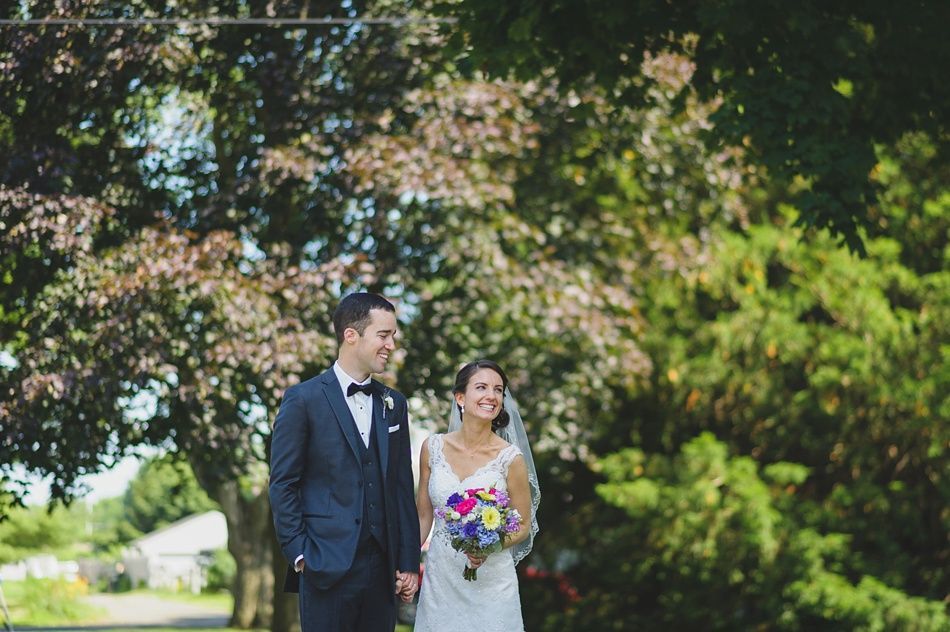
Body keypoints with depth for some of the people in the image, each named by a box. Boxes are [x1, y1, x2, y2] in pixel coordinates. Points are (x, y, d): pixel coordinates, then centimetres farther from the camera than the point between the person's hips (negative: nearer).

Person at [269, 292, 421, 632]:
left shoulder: (394, 404, 13)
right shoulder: (303, 400, -2)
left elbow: (402, 487, 13)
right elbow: (283, 485, -3)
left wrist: (409, 562, 8)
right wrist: (299, 553, -9)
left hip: (382, 568, 5)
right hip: (327, 566, -5)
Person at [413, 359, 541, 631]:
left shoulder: (510, 458, -10)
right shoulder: (433, 447, -1)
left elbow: (523, 527, -1)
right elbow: (424, 515, 8)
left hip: (490, 583, -2)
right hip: (439, 579, 2)